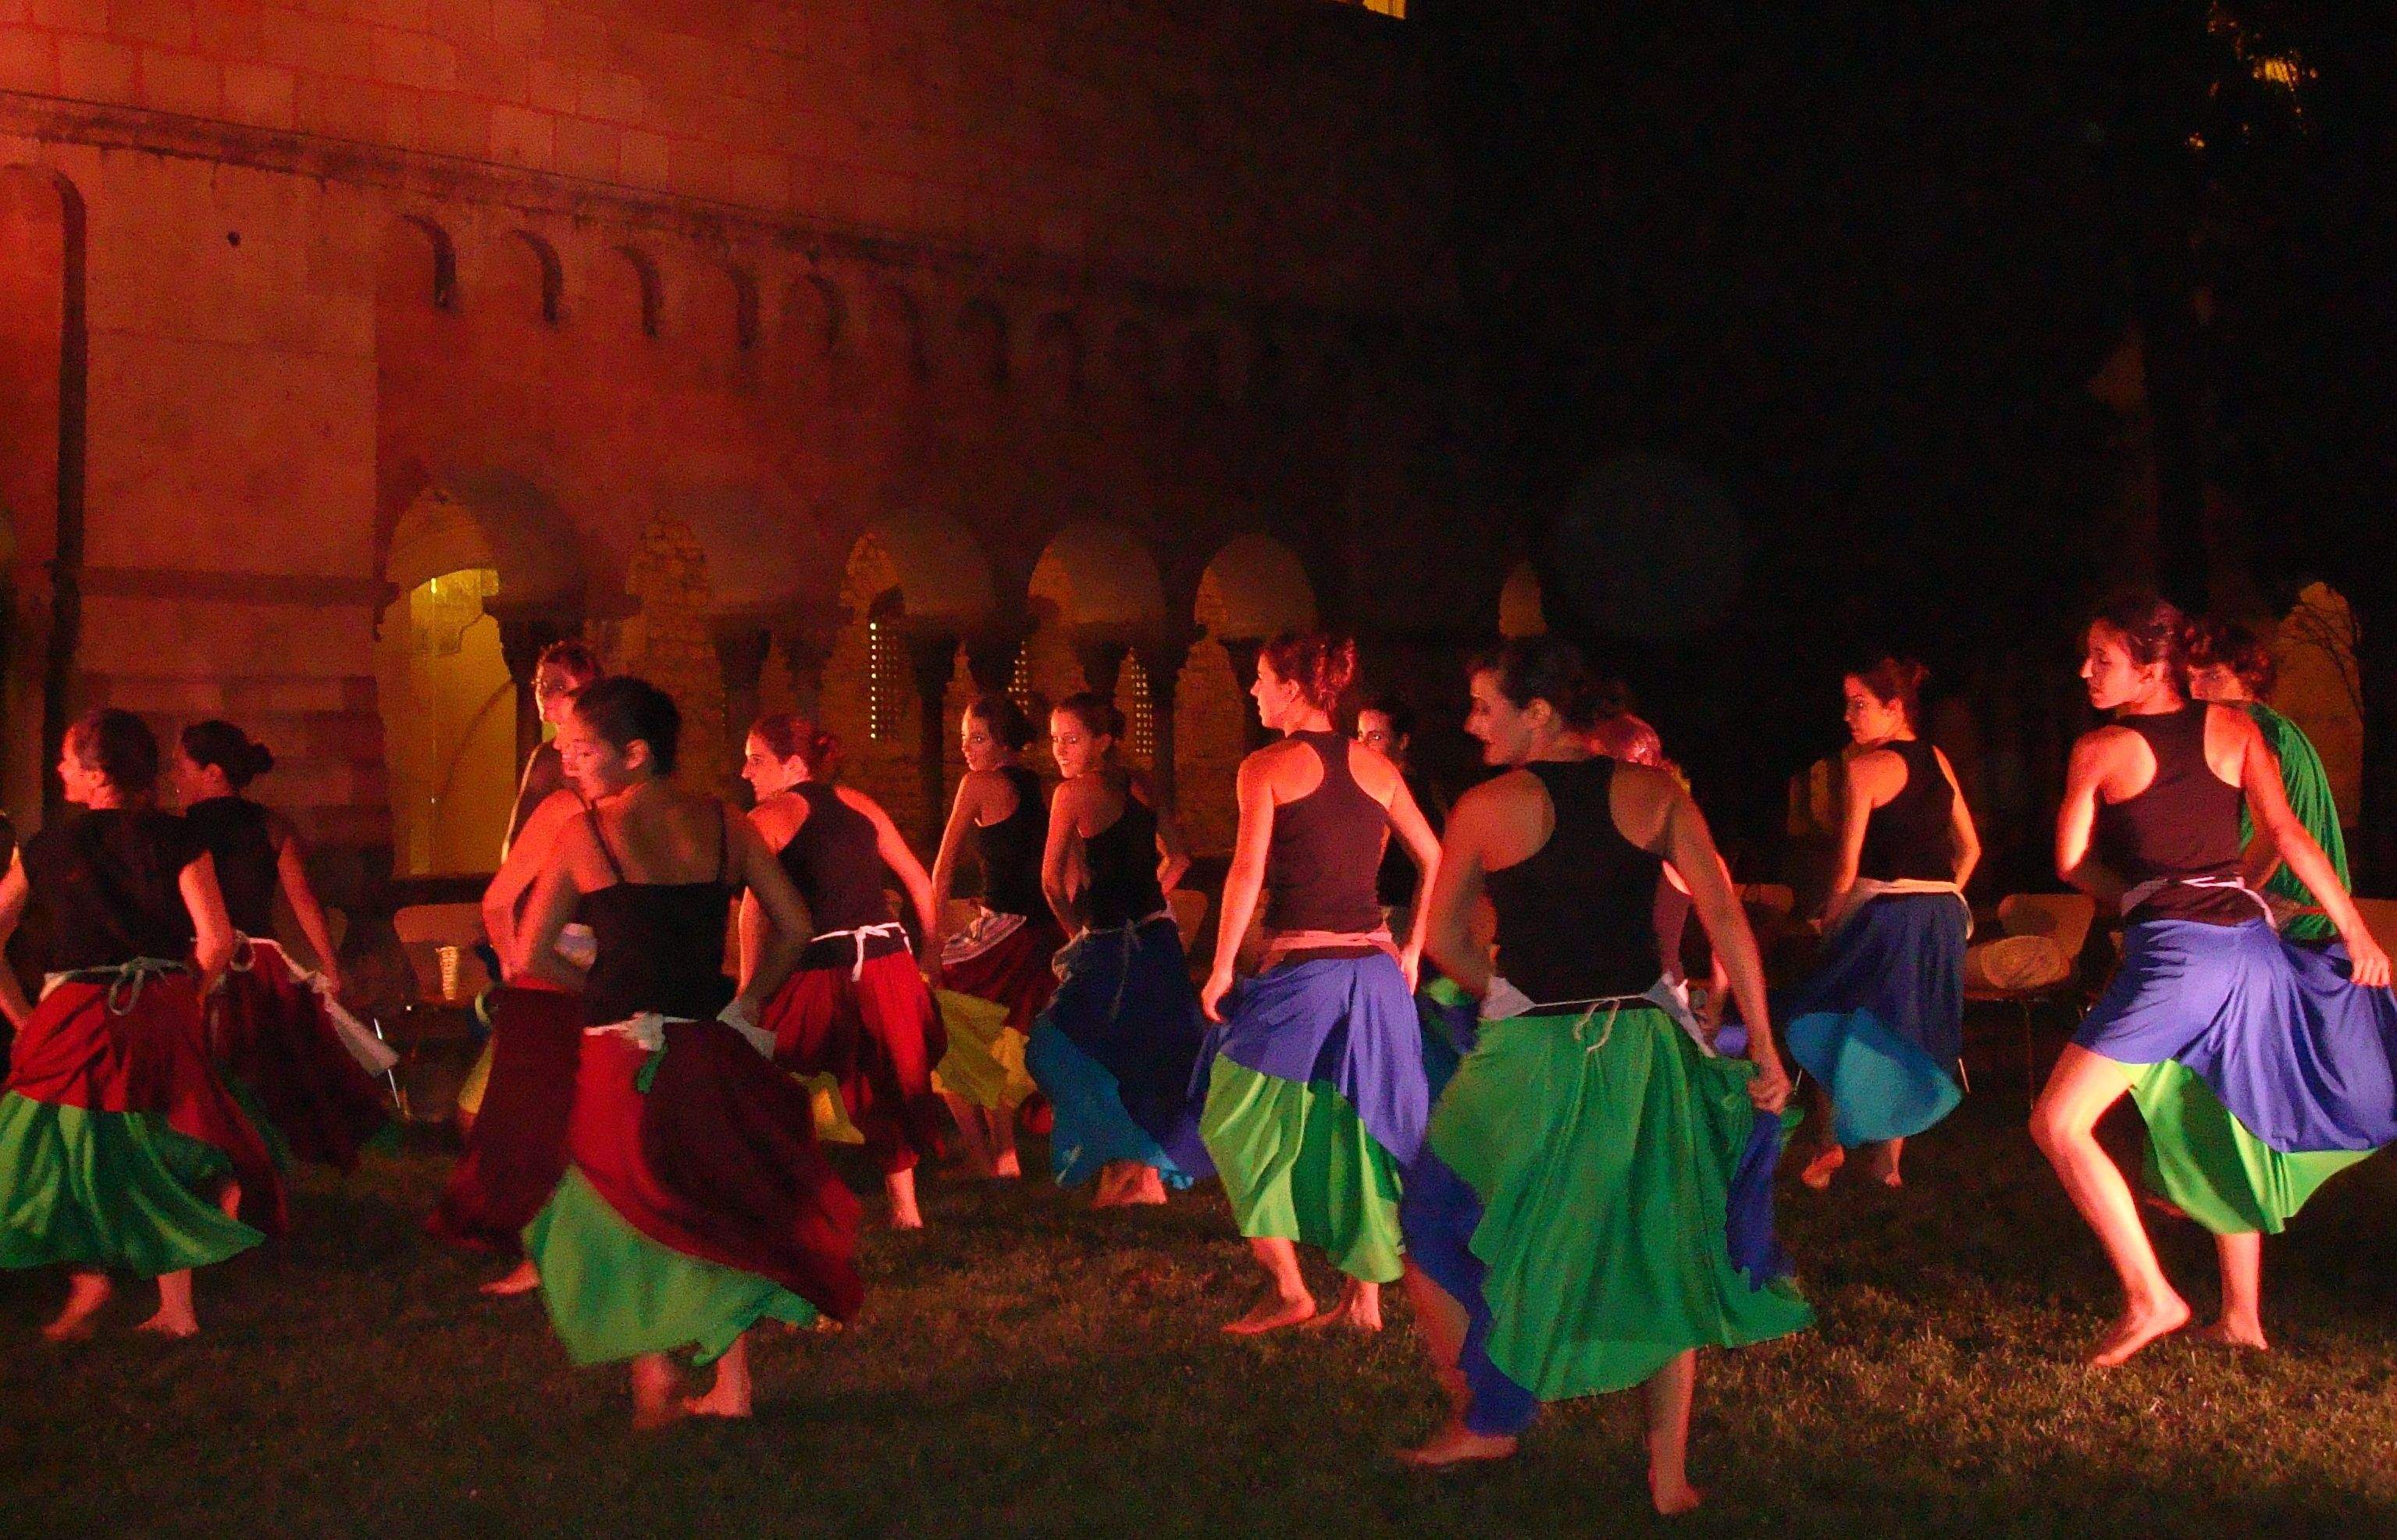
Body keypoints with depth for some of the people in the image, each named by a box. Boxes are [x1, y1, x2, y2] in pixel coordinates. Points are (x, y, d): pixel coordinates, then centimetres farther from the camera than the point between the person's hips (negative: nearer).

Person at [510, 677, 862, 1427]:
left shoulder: (584, 834, -6)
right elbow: (791, 928, 5)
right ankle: (731, 1385, 19)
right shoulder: (724, 823, 2)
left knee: (631, 1217, 14)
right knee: (722, 1209, 18)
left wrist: (601, 990, 11)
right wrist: (745, 1002, 12)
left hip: (623, 1056, -3)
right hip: (713, 1049, 3)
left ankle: (654, 1381, 7)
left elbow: (529, 958, -3)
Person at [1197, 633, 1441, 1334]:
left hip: (1299, 969, -5)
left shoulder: (1266, 766, -4)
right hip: (1376, 971, 5)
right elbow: (1437, 861, 11)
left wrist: (1221, 969, -9)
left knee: (1243, 1124, 8)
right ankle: (1364, 1296, 17)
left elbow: (1248, 871, -14)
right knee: (1361, 1132, 13)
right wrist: (1413, 948, 18)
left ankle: (1286, 1286, 2)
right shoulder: (1375, 766, 10)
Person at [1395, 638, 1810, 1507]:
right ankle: (1670, 1475, 20)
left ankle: (1479, 1423, 22)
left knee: (1436, 1237, 18)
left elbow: (1445, 940, 2)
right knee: (1664, 1255, 18)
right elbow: (1726, 921, -5)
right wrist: (1764, 1049, -1)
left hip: (1529, 1056, -3)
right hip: (1645, 1050, 3)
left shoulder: (1487, 807, -7)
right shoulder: (1655, 794, -1)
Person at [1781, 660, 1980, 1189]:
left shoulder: (1866, 767, -10)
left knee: (1828, 1023, 10)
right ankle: (1889, 1160, 16)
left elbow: (1849, 868, -11)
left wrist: (1829, 923, 1)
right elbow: (1970, 848, 17)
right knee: (1909, 1038, 14)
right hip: (1944, 918, 7)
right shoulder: (1938, 761, 10)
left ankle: (1832, 1143, 5)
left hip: (1885, 913, -7)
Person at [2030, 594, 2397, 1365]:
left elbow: (2072, 863, 5)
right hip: (2250, 943, 7)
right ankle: (2242, 1315, 24)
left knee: (2058, 1122, -2)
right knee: (2223, 1133, 20)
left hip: (2174, 950, -6)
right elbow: (2287, 833, 2)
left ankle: (2151, 1297, -7)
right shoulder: (2233, 728, 8)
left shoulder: (2099, 749, -2)